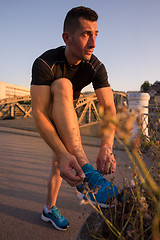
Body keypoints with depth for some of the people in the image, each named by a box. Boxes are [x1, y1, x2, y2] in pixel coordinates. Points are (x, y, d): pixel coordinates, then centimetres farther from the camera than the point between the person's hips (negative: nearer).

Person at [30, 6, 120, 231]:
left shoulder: (96, 68, -21)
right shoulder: (45, 63, -32)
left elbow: (109, 108, -28)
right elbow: (39, 113, -40)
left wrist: (106, 147, -46)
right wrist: (63, 154, -54)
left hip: (67, 116, 4)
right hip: (48, 113, -4)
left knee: (60, 160, -1)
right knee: (63, 85, -35)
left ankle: (49, 208, 28)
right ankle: (86, 175, -44)